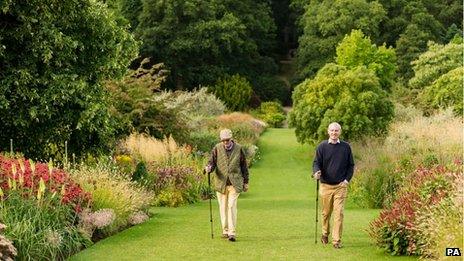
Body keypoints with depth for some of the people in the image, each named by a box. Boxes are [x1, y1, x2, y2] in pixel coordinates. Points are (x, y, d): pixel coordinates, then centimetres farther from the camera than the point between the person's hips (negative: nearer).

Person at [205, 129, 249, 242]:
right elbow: (212, 162, -3)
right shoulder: (217, 148, 0)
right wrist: (209, 168, -27)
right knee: (223, 207, 7)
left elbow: (244, 166, 7)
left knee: (232, 206, -10)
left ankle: (232, 233, -12)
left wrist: (246, 182, 9)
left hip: (235, 183, -2)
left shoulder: (239, 149, 0)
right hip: (221, 182, 2)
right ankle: (225, 231, 19)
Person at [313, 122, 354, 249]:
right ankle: (325, 234, 33)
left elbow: (351, 165, 10)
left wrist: (347, 179, -1)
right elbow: (316, 162, 0)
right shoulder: (322, 146, 1)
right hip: (326, 185, 0)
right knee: (326, 213, 11)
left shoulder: (346, 147, 4)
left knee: (339, 213, -7)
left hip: (340, 186, 0)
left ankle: (337, 240, -3)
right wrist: (317, 172, -22)